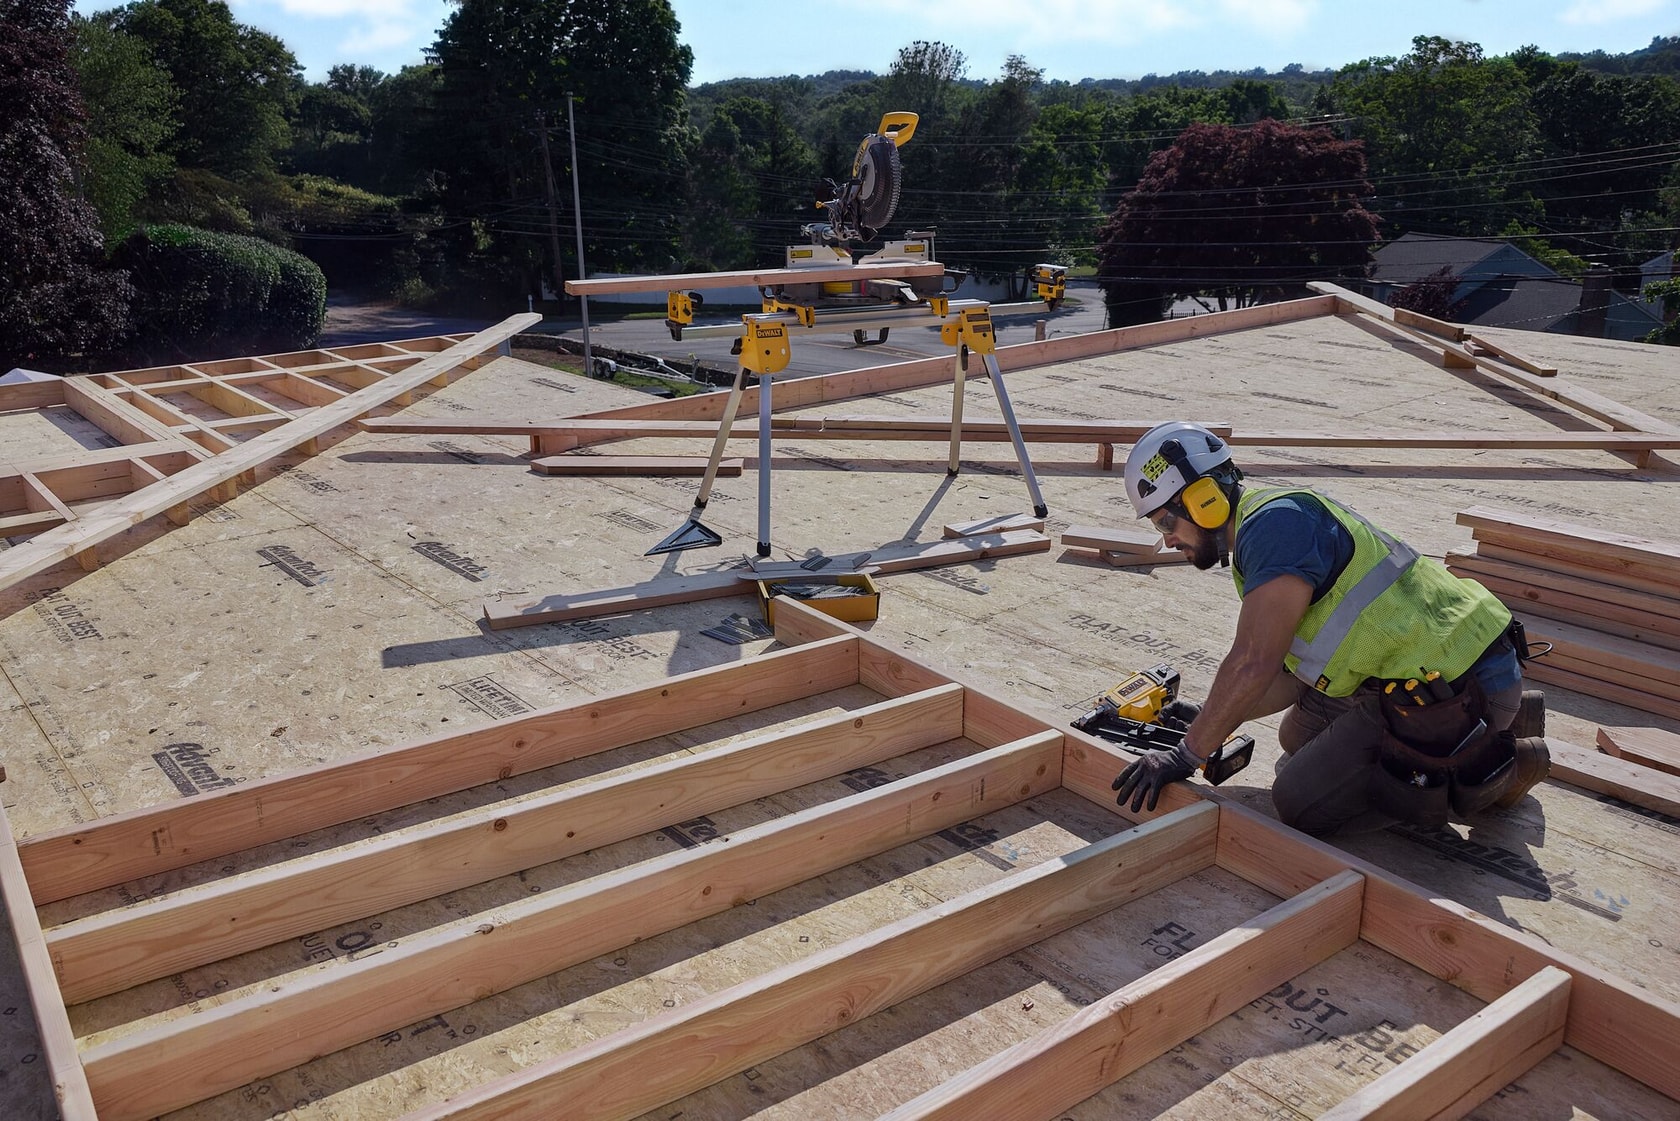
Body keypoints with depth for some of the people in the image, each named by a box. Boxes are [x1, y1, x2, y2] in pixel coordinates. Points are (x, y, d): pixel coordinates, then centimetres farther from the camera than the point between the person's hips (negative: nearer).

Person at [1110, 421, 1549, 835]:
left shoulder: (1274, 520, -17)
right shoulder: (1267, 524, 15)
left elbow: (1253, 665, -23)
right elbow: (1298, 673, 17)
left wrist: (1187, 754, -15)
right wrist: (1208, 719, 15)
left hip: (1450, 691, -10)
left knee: (1301, 803, -5)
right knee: (1299, 740, 24)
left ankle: (1487, 771, 0)